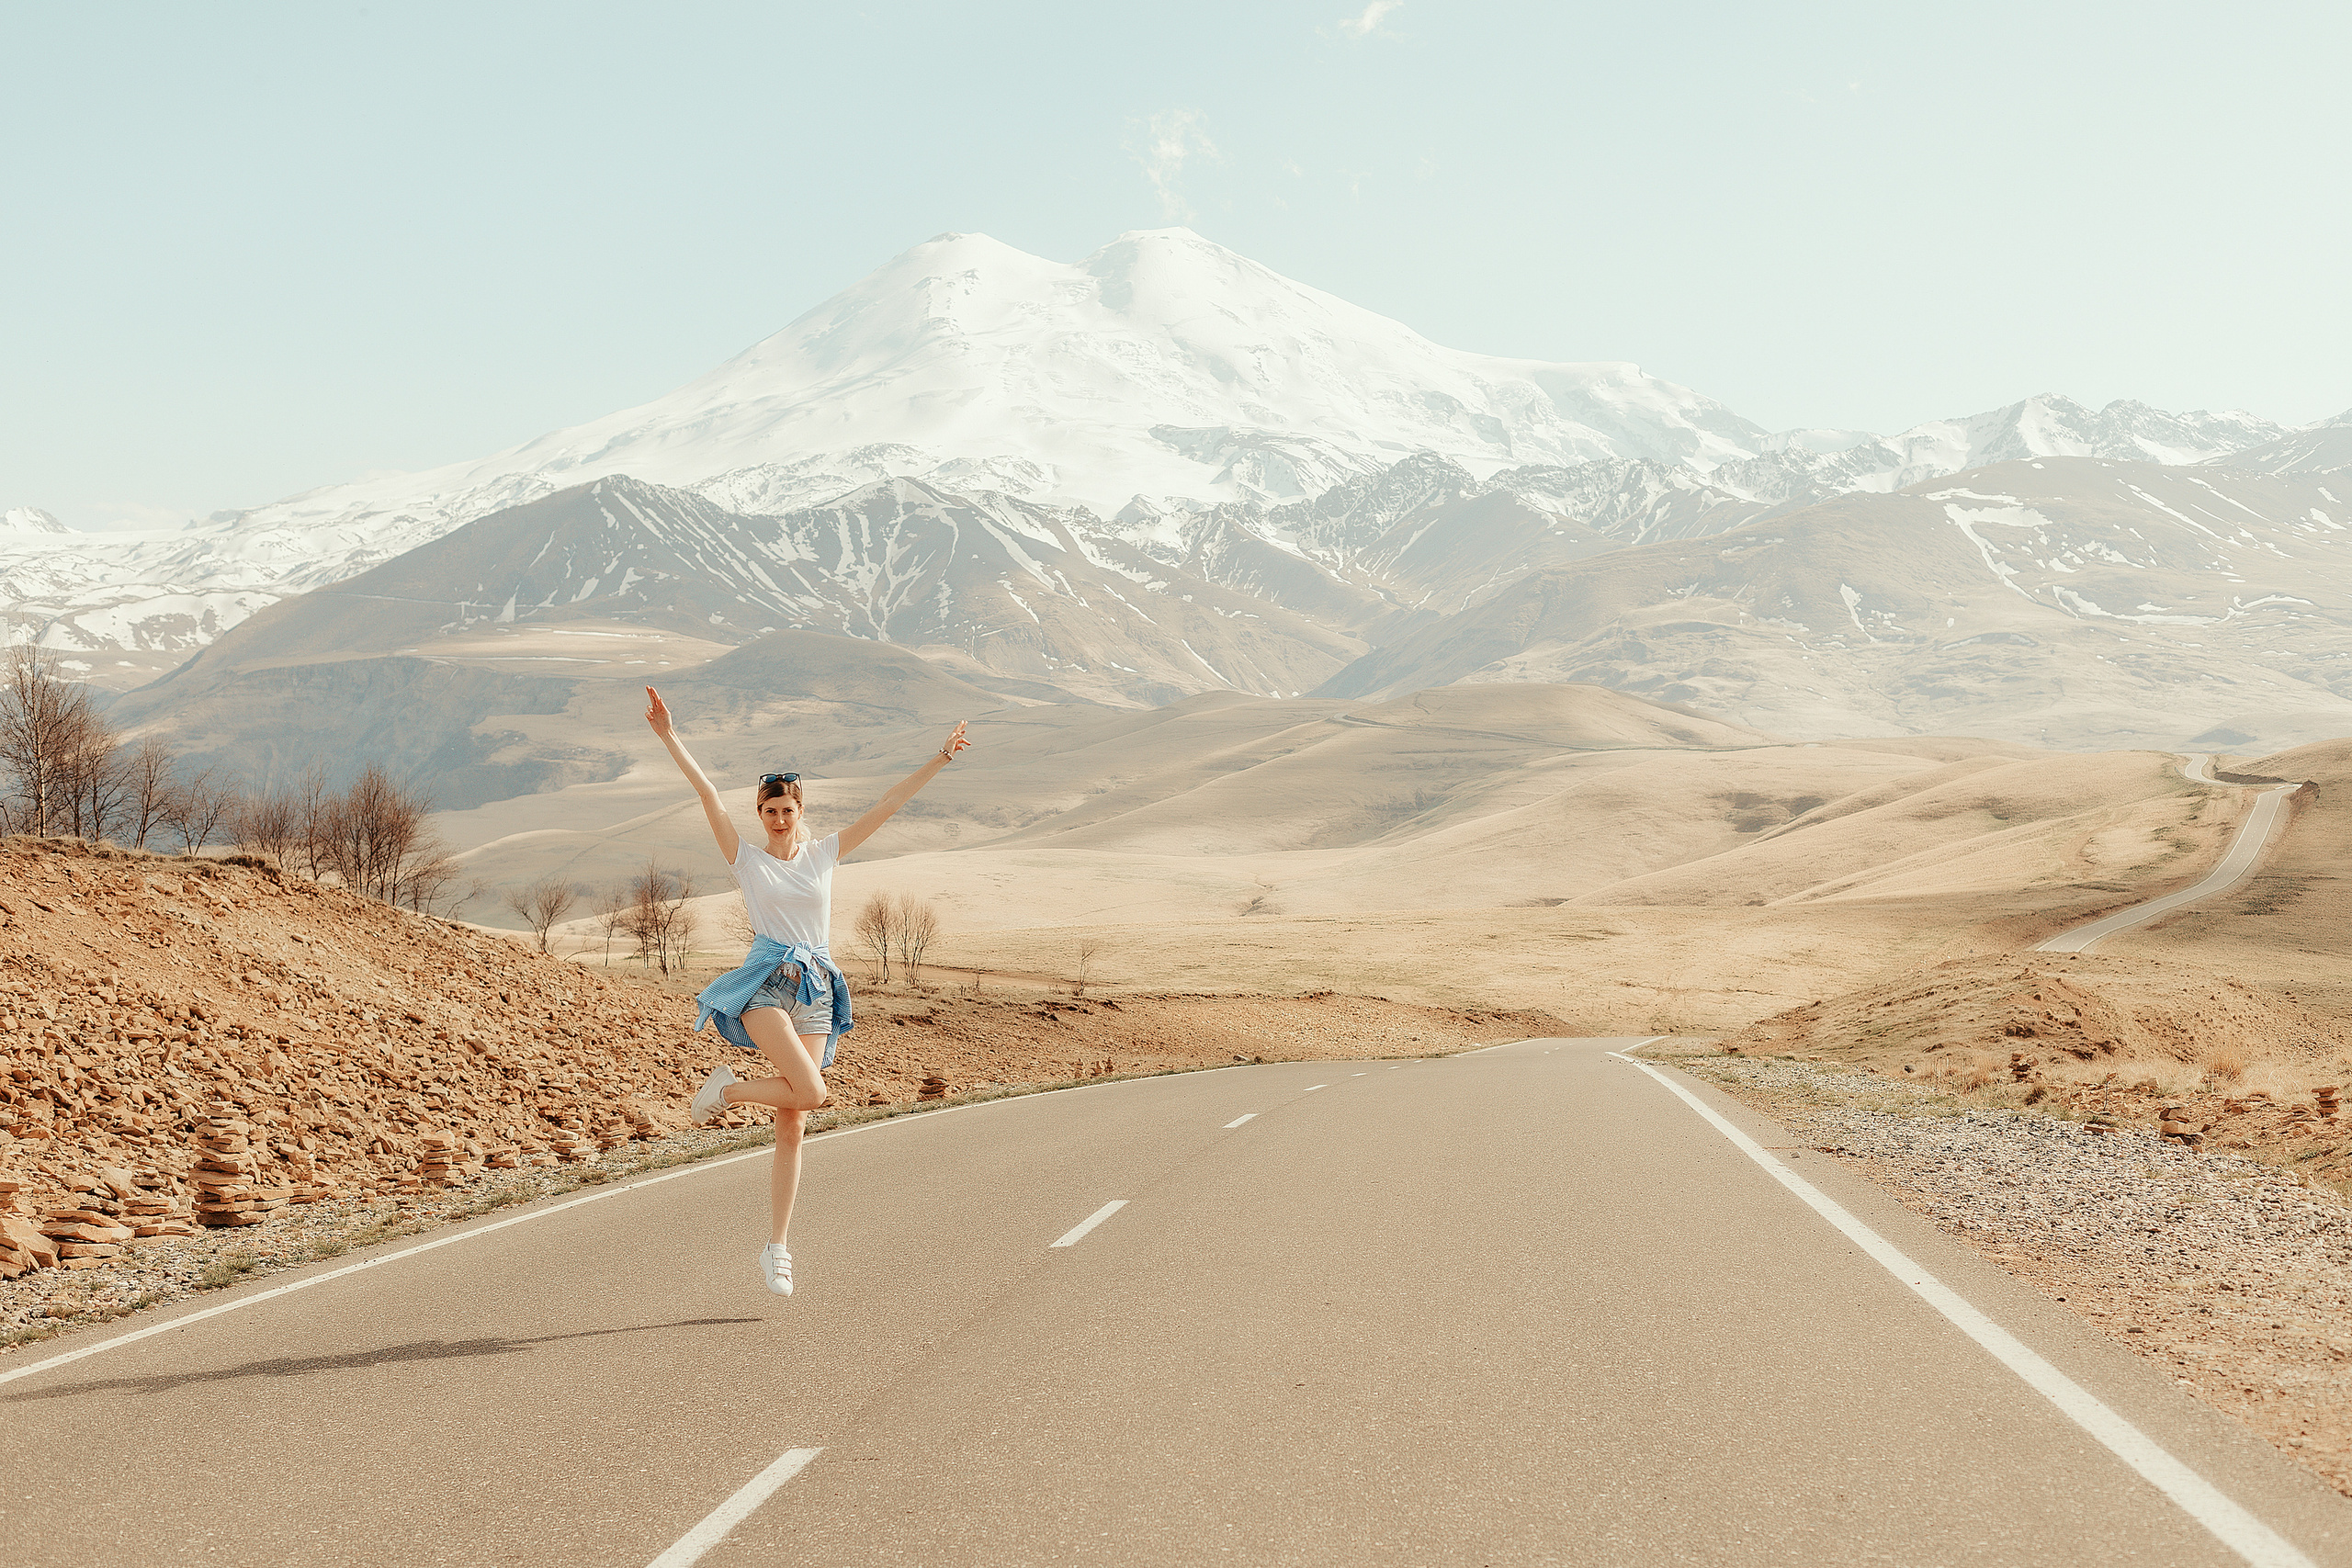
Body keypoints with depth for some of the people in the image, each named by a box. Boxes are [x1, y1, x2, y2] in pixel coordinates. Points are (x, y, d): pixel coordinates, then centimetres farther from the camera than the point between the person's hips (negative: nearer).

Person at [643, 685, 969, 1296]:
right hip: (764, 985, -3)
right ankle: (727, 1089, 3)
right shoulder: (746, 857, 3)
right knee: (811, 1093, -25)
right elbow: (706, 792, -6)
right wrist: (668, 735, -13)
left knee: (791, 1127, 2)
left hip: (815, 992, 3)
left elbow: (888, 805, 10)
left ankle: (776, 1247, 8)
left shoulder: (824, 854, 11)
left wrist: (939, 760, 8)